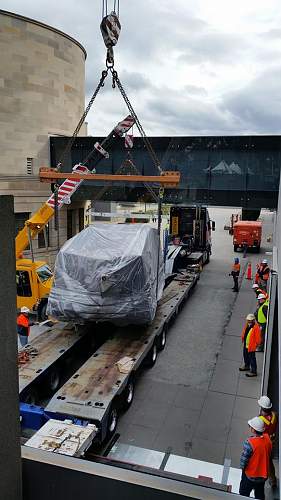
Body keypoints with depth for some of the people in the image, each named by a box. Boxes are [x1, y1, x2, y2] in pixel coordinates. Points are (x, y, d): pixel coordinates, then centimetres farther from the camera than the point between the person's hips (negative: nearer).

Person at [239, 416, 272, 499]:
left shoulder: (249, 443, -34)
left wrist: (242, 466, -1)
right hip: (264, 475, 5)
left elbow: (244, 459, -23)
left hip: (250, 475, -5)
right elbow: (269, 454, 0)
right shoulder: (267, 438, -16)